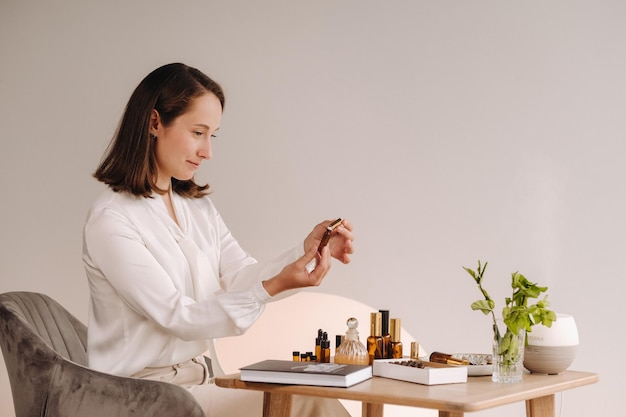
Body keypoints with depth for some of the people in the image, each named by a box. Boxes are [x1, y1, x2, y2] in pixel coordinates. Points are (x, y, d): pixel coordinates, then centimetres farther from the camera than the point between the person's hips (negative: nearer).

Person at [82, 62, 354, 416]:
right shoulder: (111, 220, -15)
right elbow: (177, 316, -19)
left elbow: (241, 277, 3)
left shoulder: (199, 207, 11)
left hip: (198, 379, 7)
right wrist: (273, 288, -28)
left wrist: (308, 251, -14)